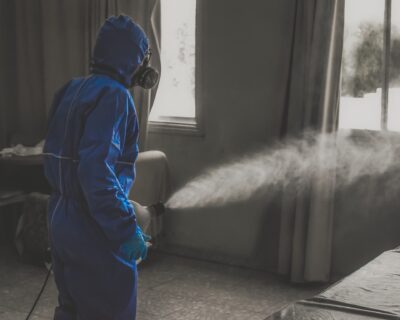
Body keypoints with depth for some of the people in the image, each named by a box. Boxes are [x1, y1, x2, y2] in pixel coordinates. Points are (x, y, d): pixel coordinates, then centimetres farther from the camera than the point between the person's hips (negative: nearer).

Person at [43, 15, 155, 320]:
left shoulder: (73, 89, 8)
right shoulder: (113, 95, -17)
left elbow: (59, 157, 10)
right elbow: (96, 170, -28)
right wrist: (126, 228, -24)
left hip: (62, 219, 9)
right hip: (94, 228, -8)